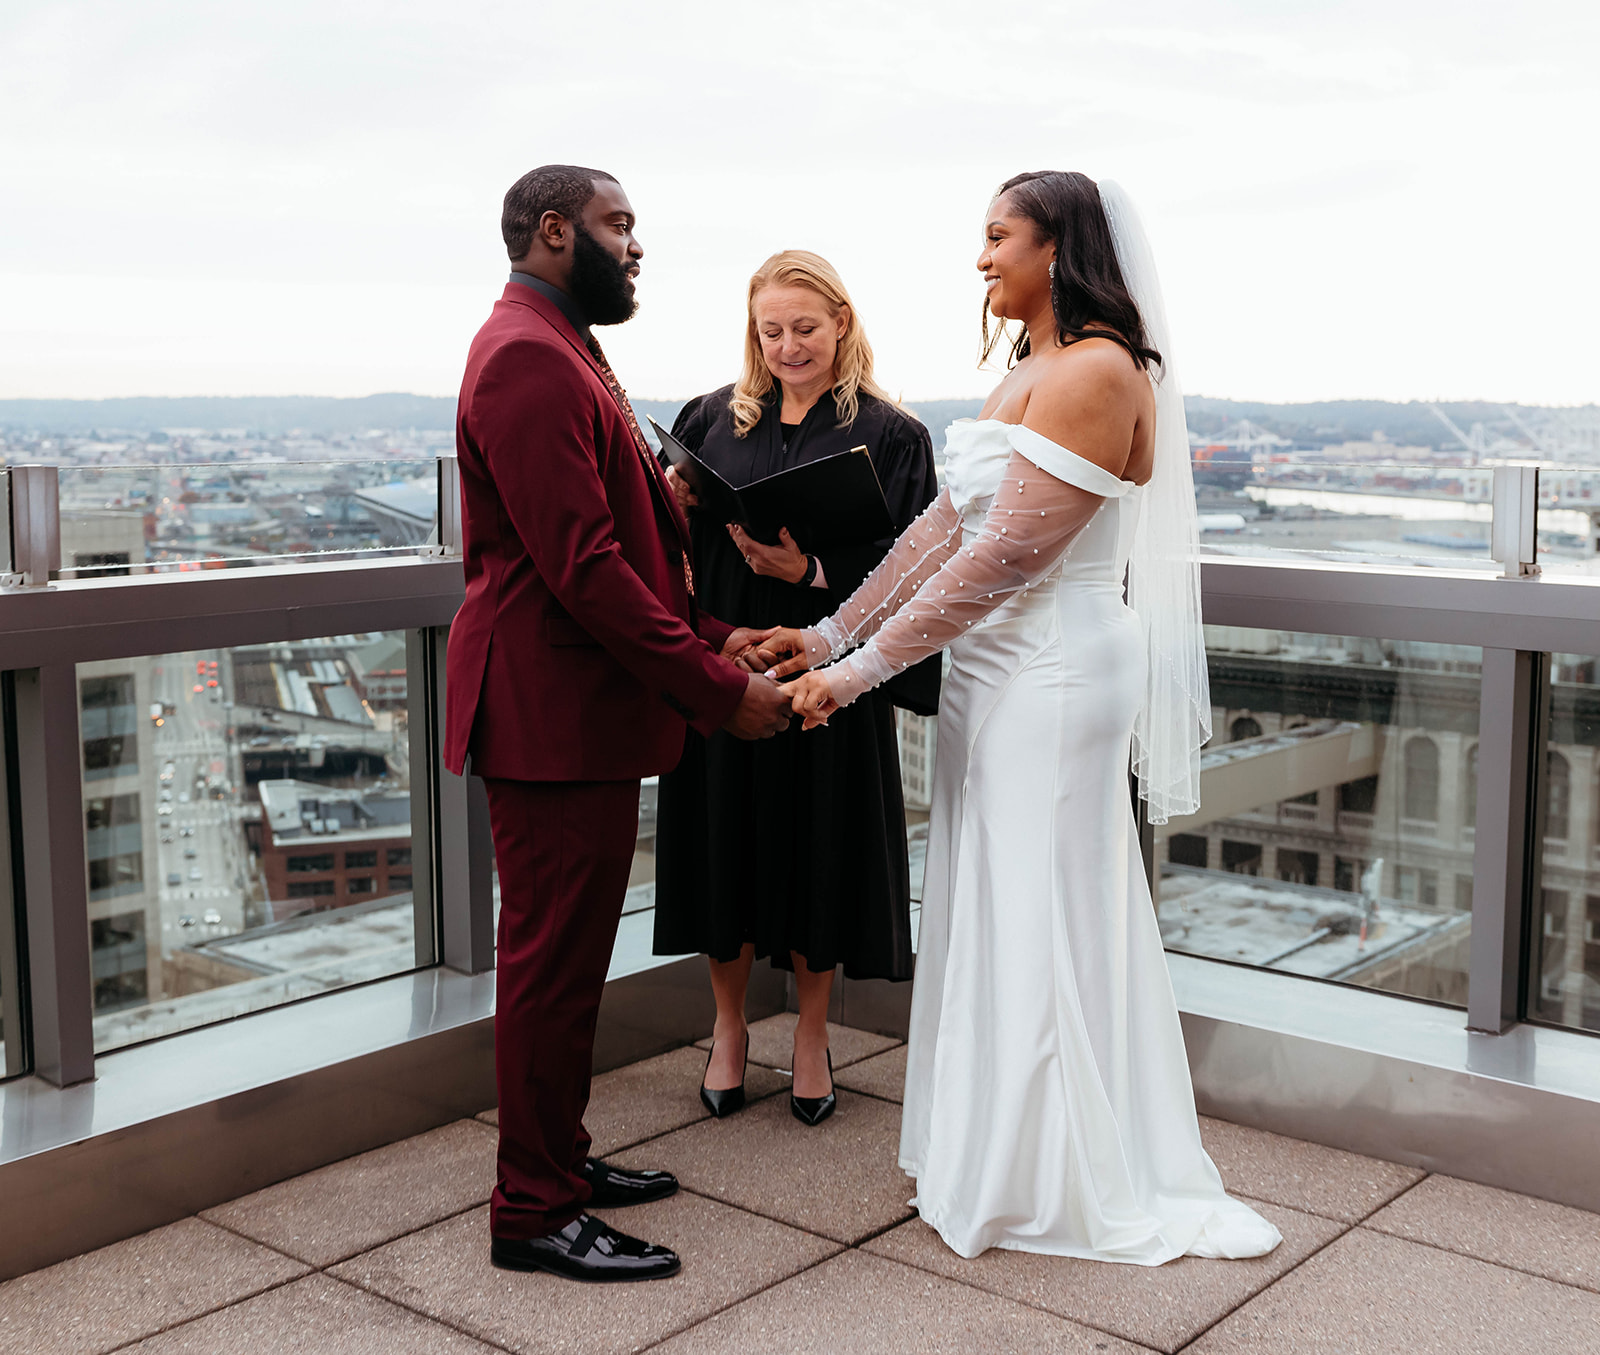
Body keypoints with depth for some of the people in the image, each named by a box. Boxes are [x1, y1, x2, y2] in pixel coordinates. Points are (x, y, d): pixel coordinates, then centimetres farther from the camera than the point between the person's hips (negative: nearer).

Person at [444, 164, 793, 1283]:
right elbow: (583, 565, -24)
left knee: (567, 954, 18)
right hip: (556, 716, -11)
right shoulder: (528, 358, -17)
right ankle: (536, 1214, 12)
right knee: (553, 961, -1)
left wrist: (712, 637, 11)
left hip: (582, 707, 11)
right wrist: (718, 692, -20)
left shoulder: (560, 352, 19)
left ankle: (559, 1160, 32)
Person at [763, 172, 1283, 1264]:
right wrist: (831, 634, 7)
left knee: (1041, 915, 2)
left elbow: (1004, 556, -22)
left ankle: (1052, 1184, 20)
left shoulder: (1097, 371, -17)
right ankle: (994, 1149, 30)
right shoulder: (1030, 372, 13)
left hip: (1053, 673, -9)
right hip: (1001, 670, 9)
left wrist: (864, 669, -19)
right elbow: (944, 527, 11)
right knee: (994, 910, 15)